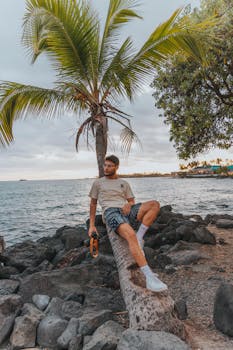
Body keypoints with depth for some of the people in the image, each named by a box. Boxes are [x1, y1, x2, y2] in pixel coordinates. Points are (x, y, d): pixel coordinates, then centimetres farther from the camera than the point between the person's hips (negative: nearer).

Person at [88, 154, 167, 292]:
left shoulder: (124, 183, 25)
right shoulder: (98, 183, 20)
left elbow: (132, 202, 20)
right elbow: (93, 204, 21)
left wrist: (128, 204, -7)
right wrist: (92, 225, 13)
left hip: (126, 211, 4)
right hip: (111, 212, -4)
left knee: (155, 204, -21)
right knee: (131, 235, -36)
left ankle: (139, 237, -23)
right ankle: (149, 277, -41)